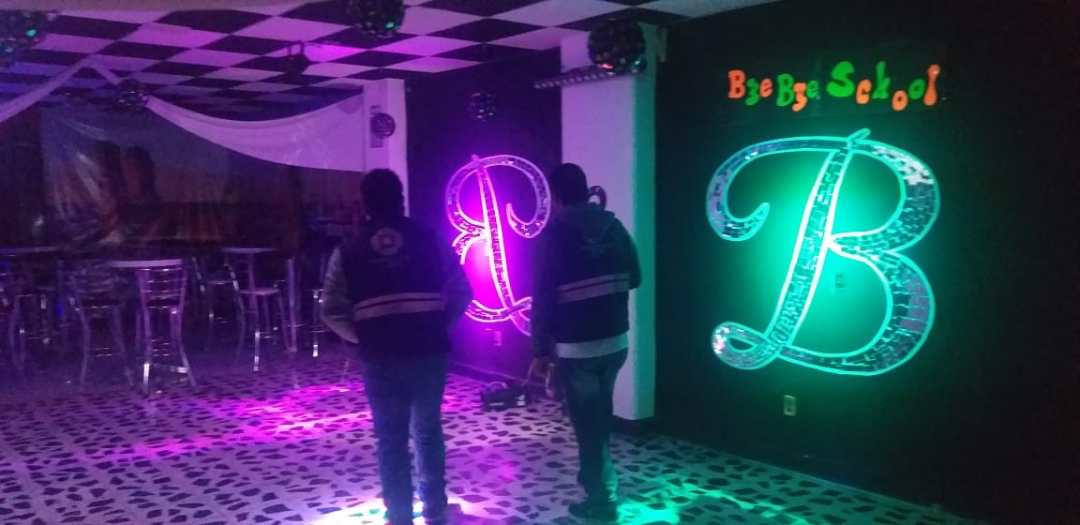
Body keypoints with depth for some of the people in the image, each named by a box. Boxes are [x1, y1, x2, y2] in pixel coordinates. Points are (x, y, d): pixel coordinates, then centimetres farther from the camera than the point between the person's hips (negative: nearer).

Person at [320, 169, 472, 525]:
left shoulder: (349, 252, 0)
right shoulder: (431, 241, 0)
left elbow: (332, 312, -2)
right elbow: (462, 293, 0)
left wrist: (361, 337, 12)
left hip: (380, 357, -1)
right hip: (430, 352, 1)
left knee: (391, 438, 11)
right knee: (428, 431, 18)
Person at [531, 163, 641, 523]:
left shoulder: (553, 235, -12)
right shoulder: (613, 226, 2)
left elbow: (543, 299, -13)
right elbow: (634, 278, 10)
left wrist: (540, 350, -6)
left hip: (576, 347, -5)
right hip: (616, 341, 6)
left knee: (588, 423, 5)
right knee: (599, 418, 23)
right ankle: (595, 477, 37)